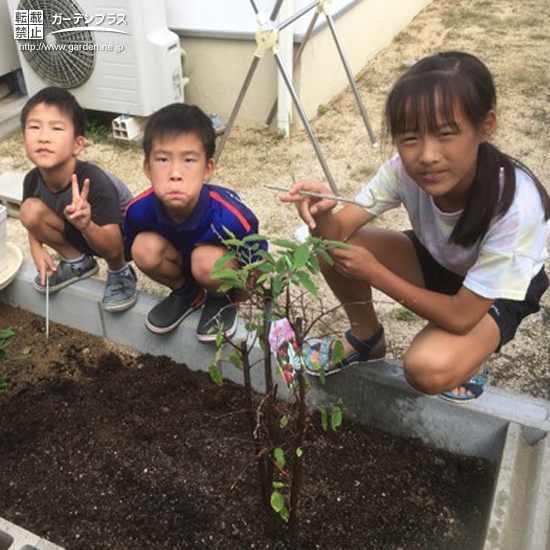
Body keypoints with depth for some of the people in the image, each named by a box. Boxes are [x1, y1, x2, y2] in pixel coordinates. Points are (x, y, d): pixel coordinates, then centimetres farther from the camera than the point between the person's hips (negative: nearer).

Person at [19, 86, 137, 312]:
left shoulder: (94, 181, -36)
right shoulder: (33, 179, -19)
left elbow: (112, 247, -37)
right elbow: (33, 220, 4)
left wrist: (85, 225, -55)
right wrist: (37, 249, -15)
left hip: (122, 232, -6)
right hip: (78, 232, 6)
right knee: (30, 209, -16)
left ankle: (120, 272, -2)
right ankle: (78, 262, 5)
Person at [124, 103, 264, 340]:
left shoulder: (230, 218, -38)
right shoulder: (139, 210, -27)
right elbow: (131, 252, -4)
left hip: (224, 271, -3)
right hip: (182, 264, 4)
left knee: (207, 260, -36)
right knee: (144, 248, -25)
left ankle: (222, 299, -1)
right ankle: (186, 294, 4)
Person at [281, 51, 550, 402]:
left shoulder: (516, 205, -37)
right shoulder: (404, 167, -26)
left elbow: (461, 316, -31)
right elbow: (338, 230, -21)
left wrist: (374, 272, -30)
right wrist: (322, 213, -45)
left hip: (499, 293, -4)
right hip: (436, 260, 5)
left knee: (428, 368, -33)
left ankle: (470, 353, 3)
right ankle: (366, 338, 7)